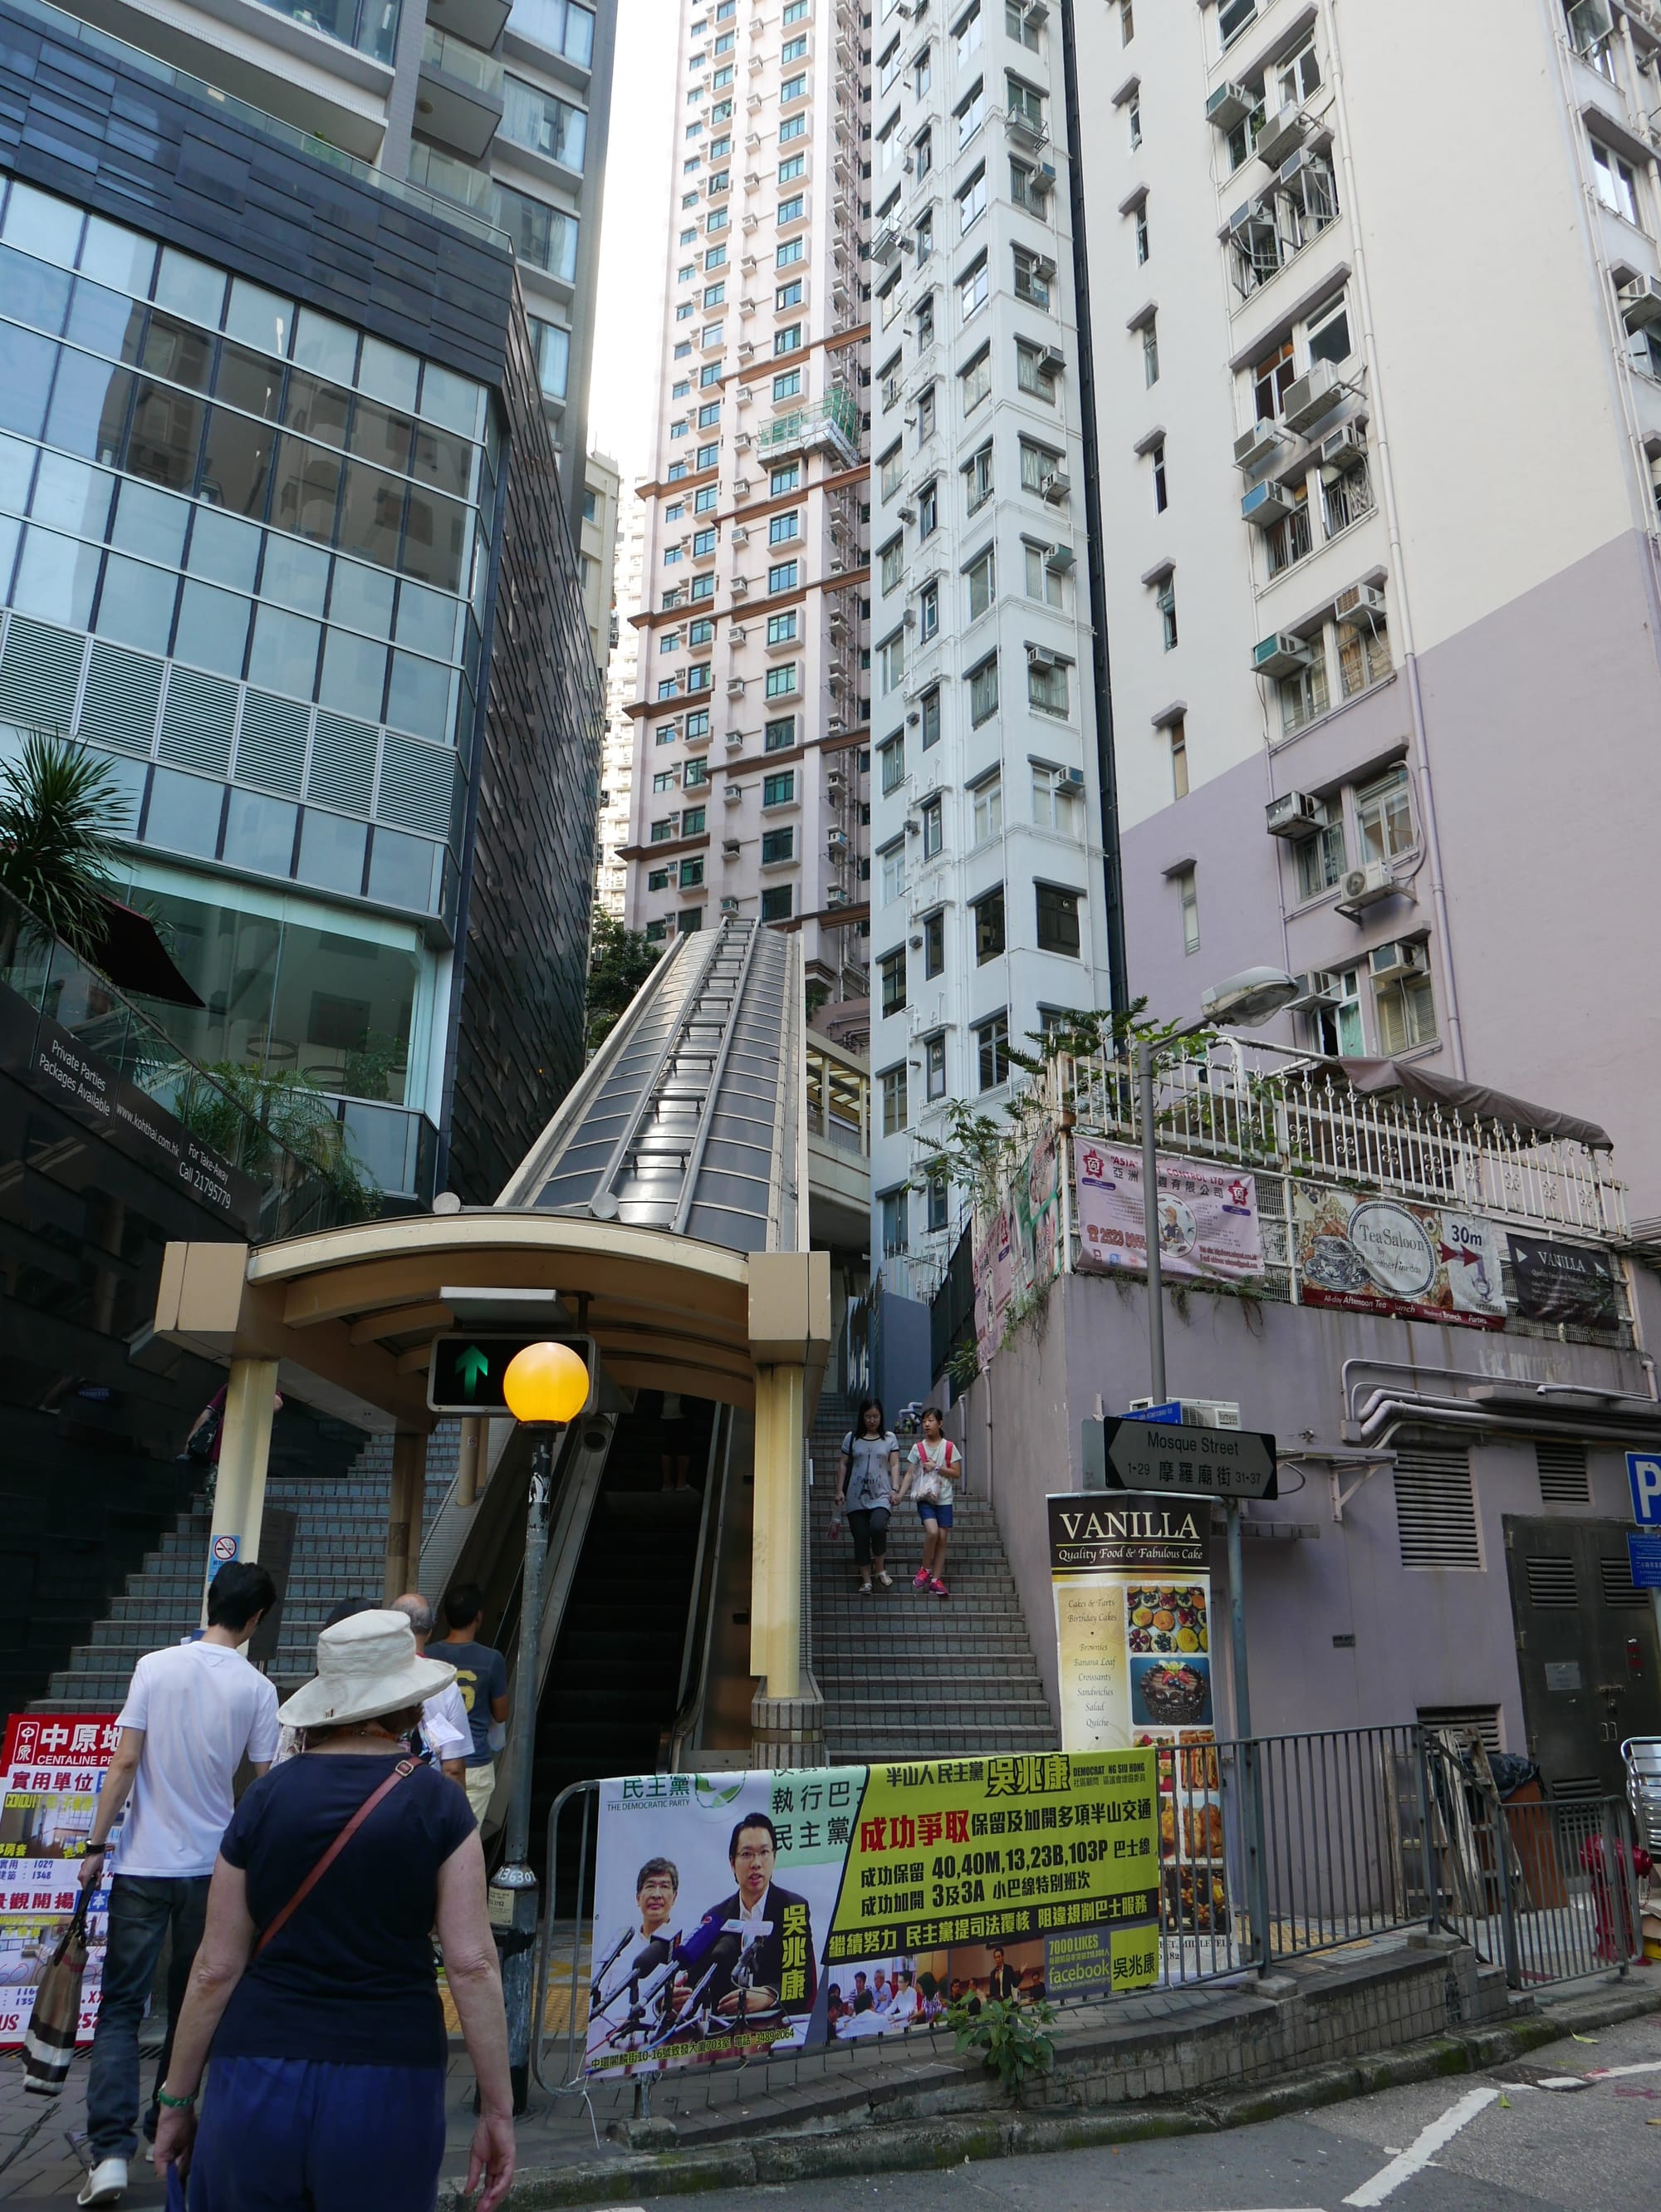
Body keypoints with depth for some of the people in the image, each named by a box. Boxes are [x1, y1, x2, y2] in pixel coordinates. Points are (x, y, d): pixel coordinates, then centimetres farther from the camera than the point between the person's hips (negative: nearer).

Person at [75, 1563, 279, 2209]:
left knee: (121, 2006, 5)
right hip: (213, 1866, 1)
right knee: (190, 2004, 17)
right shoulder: (257, 1689, -7)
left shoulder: (155, 1667, -8)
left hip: (144, 1865, -1)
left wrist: (96, 1844, 1)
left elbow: (125, 1762, -9)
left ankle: (111, 2151, -4)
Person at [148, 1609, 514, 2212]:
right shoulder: (438, 1804, -7)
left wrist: (177, 2098, 13)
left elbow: (216, 1969, 0)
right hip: (388, 2090, -1)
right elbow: (472, 1964, -10)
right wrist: (498, 2108, -2)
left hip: (260, 2080, 1)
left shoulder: (266, 1797, -2)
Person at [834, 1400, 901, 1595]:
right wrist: (839, 1490, 3)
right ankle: (866, 1580, 10)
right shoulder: (852, 1438, 9)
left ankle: (880, 1568, -3)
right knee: (860, 1538, 0)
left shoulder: (890, 1438, 9)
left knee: (878, 1527, -25)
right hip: (856, 1496, 2)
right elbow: (843, 1465, 10)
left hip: (881, 1495, -2)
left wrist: (895, 1489, -6)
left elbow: (894, 1465, 5)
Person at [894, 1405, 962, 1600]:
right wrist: (900, 1495, -8)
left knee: (942, 1538, 0)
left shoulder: (949, 1447, 3)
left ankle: (936, 1579, 10)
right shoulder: (918, 1448, 5)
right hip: (924, 1497, -1)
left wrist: (937, 1467, -11)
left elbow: (957, 1473, 1)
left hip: (943, 1498, 1)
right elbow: (909, 1474, 3)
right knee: (932, 1531, -21)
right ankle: (925, 1569, 0)